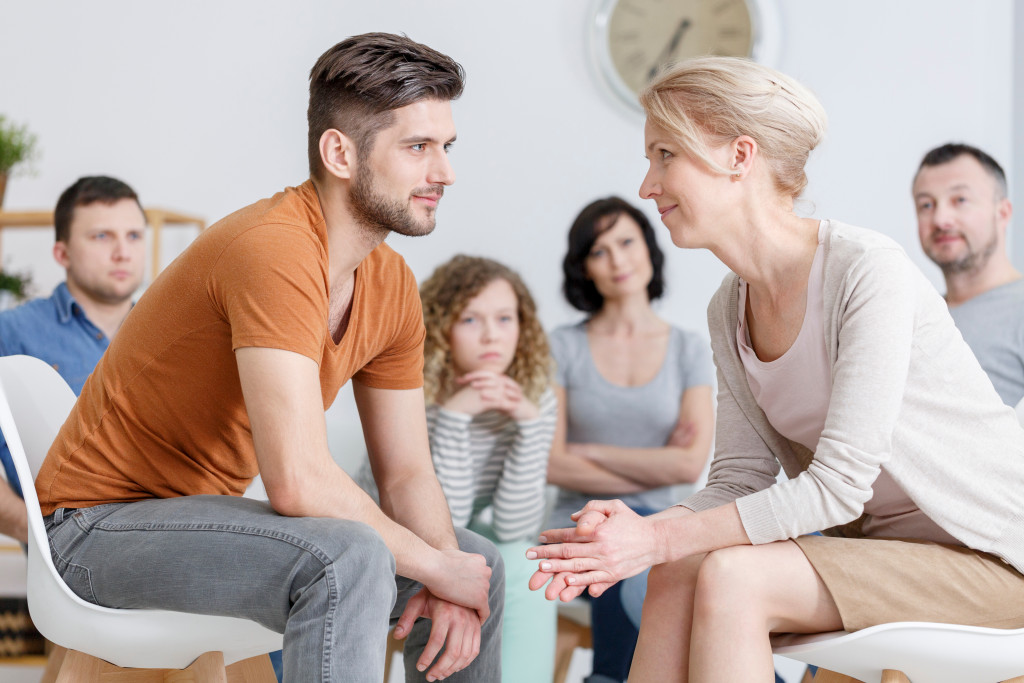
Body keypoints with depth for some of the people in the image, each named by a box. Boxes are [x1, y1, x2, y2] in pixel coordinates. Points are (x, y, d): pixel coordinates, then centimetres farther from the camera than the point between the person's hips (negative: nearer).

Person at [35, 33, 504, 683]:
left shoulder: (392, 285, 1)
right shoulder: (274, 251, -27)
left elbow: (408, 473, 5)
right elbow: (299, 481, -34)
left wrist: (448, 585, -14)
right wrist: (433, 565, -21)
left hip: (210, 512, 9)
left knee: (479, 563, 6)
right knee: (347, 557, -34)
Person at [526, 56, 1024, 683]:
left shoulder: (869, 271, -20)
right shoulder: (729, 311, 5)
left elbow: (837, 486, -23)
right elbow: (741, 480, 3)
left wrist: (658, 539, -24)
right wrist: (632, 532, -18)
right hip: (880, 545, 7)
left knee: (731, 575, -23)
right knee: (680, 573, -15)